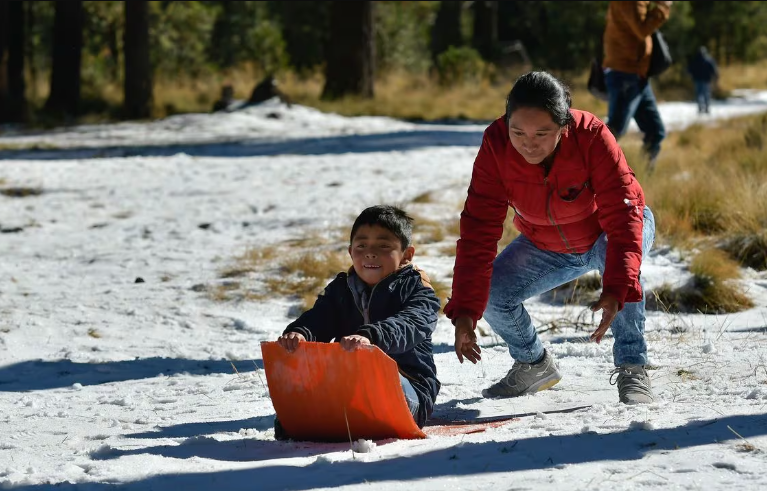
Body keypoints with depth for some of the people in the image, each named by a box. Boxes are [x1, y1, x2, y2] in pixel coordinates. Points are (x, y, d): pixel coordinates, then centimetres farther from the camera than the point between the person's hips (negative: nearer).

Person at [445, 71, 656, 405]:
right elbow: (478, 230, -28)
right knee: (492, 293, -14)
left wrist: (615, 290, -54)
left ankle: (632, 369, -24)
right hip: (546, 247, 4)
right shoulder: (496, 145, -27)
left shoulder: (591, 137, -35)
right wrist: (464, 311, -36)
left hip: (605, 235, -3)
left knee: (620, 262, -36)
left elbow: (623, 217, -40)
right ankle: (534, 365, 15)